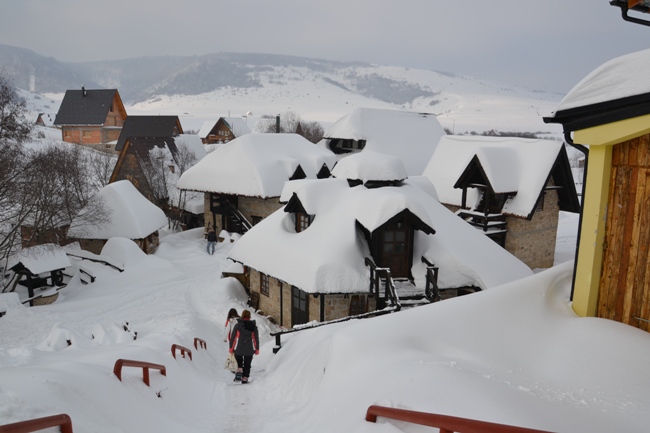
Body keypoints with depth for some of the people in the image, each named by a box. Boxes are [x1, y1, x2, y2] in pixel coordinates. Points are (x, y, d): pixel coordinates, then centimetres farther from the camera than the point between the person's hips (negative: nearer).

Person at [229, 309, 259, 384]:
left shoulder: (237, 325, -7)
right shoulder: (254, 326, -3)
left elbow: (232, 337, -3)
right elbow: (256, 338, 2)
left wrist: (231, 348, 8)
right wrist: (257, 349, 12)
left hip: (238, 349, -1)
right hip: (250, 350, 1)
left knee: (239, 361, 24)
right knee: (247, 364, 14)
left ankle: (239, 372, 3)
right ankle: (245, 378, 14)